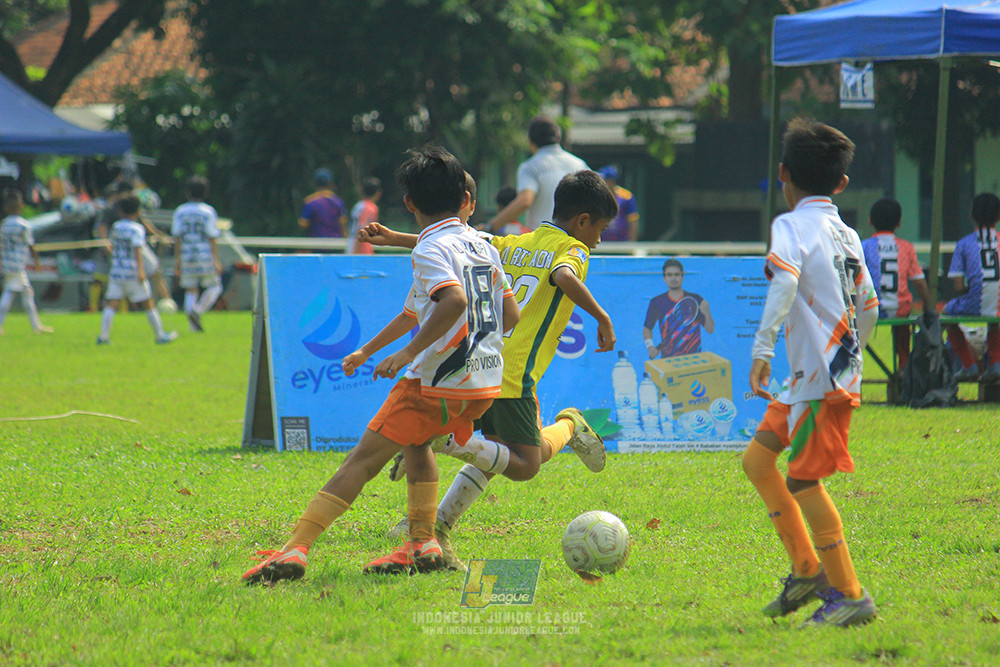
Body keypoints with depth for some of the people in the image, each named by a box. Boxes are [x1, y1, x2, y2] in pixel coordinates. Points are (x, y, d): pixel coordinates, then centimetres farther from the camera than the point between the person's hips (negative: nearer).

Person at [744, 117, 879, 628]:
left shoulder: (791, 226, -9)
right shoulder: (848, 236, 15)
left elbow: (785, 283, -27)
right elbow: (869, 307, 20)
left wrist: (762, 350, -29)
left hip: (821, 378, -9)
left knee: (803, 482, -6)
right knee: (757, 458, 14)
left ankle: (850, 597, -4)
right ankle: (808, 570, 14)